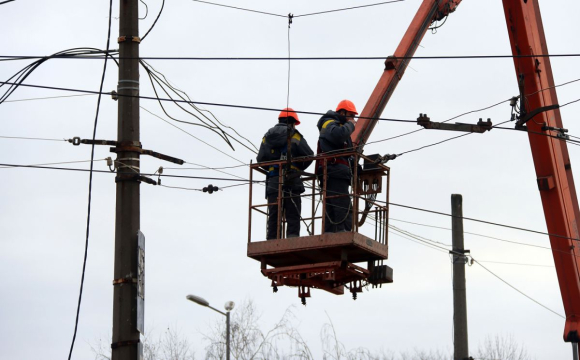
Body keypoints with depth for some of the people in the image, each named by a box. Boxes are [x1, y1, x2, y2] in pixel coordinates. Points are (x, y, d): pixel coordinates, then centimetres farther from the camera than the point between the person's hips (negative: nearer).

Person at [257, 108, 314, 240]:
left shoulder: (267, 137, 14)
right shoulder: (295, 136, 0)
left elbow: (260, 159, 10)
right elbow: (309, 155, -2)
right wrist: (299, 168, 15)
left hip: (272, 182, 4)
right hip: (291, 181, -4)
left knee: (273, 216, 4)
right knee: (293, 216, -4)